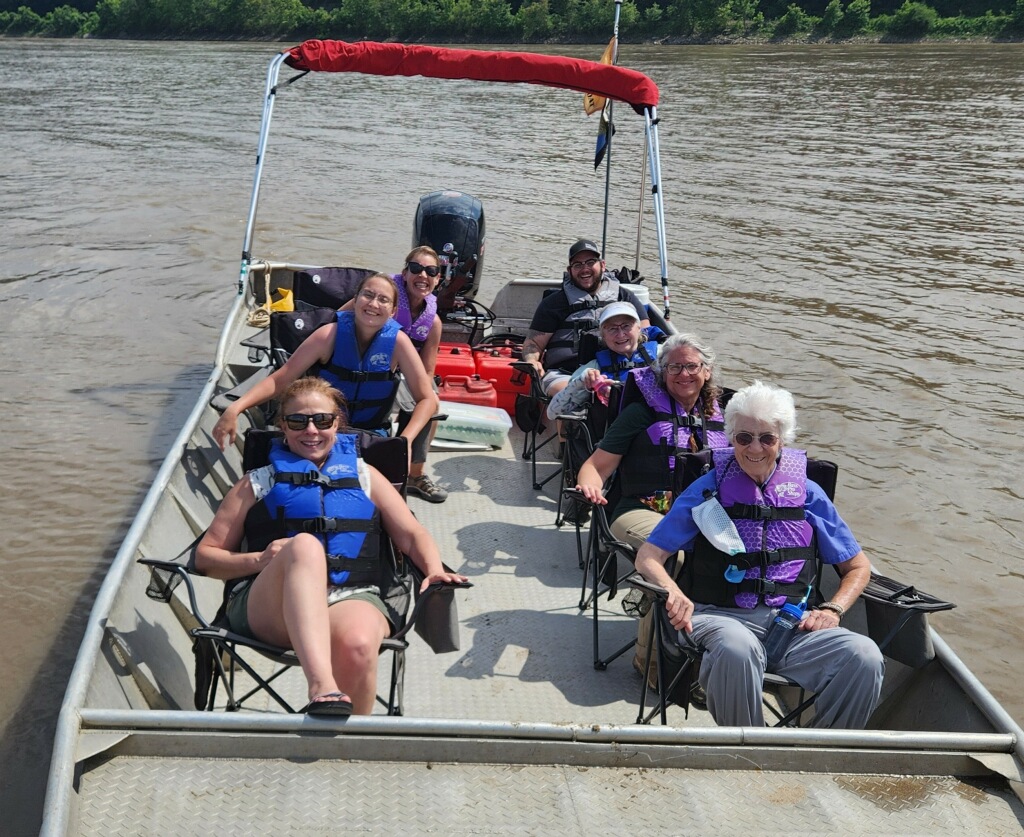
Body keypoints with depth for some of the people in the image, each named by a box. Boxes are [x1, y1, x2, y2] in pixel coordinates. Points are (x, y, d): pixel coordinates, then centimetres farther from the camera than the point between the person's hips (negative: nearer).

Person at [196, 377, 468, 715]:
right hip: (270, 606, -1)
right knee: (304, 545, -37)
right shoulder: (260, 482, 24)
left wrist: (435, 571, -3)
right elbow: (206, 555, 18)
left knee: (357, 644, -39)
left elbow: (411, 535, 20)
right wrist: (260, 560, -2)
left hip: (352, 596, 1)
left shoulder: (364, 476, 28)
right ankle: (322, 689, -53)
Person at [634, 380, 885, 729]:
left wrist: (833, 609, 0)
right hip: (722, 617, -2)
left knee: (864, 657, -25)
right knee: (736, 650, -38)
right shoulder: (707, 490, 7)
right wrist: (673, 592, -20)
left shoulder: (806, 493, 13)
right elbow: (649, 556, 2)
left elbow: (858, 566, 20)